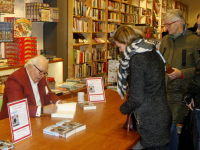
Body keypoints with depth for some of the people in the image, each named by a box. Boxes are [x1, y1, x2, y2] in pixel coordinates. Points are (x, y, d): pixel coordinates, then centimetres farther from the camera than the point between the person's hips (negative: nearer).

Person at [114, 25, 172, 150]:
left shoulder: (137, 60, -19)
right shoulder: (153, 53, 8)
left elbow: (136, 98, -19)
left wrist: (123, 109, 0)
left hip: (151, 120, -9)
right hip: (163, 114, 9)